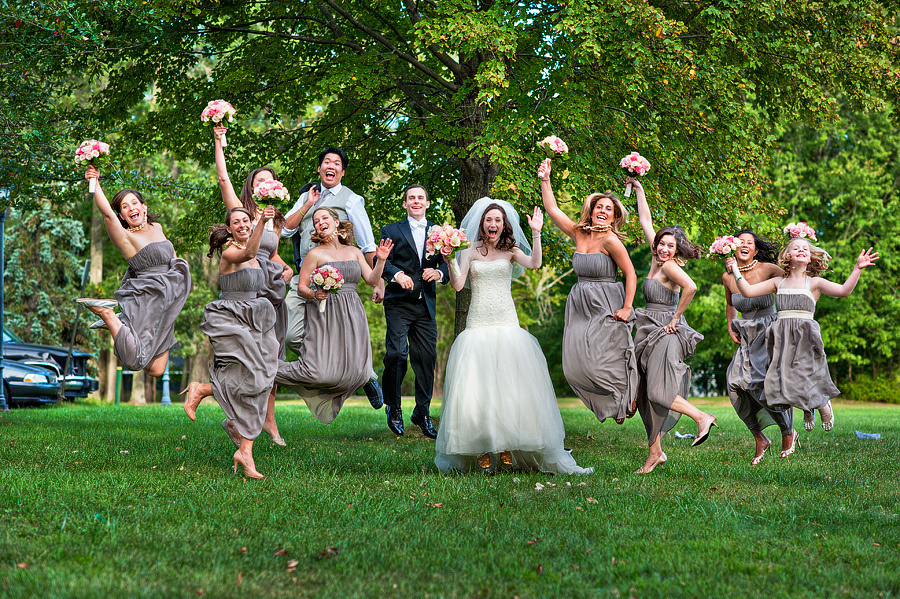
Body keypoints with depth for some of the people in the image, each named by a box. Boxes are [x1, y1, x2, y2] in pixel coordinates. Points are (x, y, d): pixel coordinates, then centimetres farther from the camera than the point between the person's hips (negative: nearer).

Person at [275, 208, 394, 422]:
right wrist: (314, 295, -22)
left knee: (356, 372, -6)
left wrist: (380, 260, -5)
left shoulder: (354, 252, 13)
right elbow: (301, 287, -2)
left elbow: (372, 280, 10)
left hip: (352, 315, 5)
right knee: (317, 372, -16)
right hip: (325, 315, -5)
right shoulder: (315, 254, -1)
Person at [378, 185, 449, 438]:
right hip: (398, 303, -3)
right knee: (396, 354, -13)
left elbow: (448, 264, 11)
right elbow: (381, 261, -4)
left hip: (426, 305, 3)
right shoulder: (392, 231, 7)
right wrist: (397, 274, -24)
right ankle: (393, 407, 7)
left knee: (427, 358, 2)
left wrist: (439, 272, -11)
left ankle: (423, 413, 14)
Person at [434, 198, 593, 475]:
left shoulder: (511, 251, 7)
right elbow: (458, 284, -1)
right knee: (477, 386, -5)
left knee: (510, 385, -4)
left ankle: (507, 449, 4)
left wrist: (536, 233, -15)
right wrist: (449, 260, -13)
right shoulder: (471, 252, 8)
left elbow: (534, 263, -12)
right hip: (478, 325, 0)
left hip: (507, 325, 0)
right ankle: (482, 451, 0)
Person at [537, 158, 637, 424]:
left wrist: (626, 307, -16)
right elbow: (552, 209, 13)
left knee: (598, 362, -9)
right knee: (574, 366, 3)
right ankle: (613, 402, 21)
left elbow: (631, 275, -11)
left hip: (606, 309, -7)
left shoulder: (610, 240, -12)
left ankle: (628, 397, 17)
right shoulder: (579, 234, 6)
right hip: (580, 307, 7)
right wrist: (545, 180, 9)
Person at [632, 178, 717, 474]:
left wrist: (675, 318, -21)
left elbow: (690, 288, -31)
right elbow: (646, 222, 20)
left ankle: (702, 417, -6)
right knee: (647, 395, 6)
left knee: (658, 393, -17)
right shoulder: (656, 258, 10)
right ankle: (655, 452, 10)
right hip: (651, 333, 9)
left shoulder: (669, 265, -12)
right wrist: (639, 191, 23)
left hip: (666, 333, -9)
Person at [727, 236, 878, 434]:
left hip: (805, 337, -3)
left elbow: (844, 291, -8)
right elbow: (748, 291, 10)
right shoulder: (778, 282, 14)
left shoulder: (814, 283, 5)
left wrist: (857, 268, -16)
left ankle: (824, 405, 22)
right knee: (781, 379, -5)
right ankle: (807, 409, 27)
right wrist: (735, 271, 6)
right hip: (781, 339, 3)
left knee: (802, 380, -13)